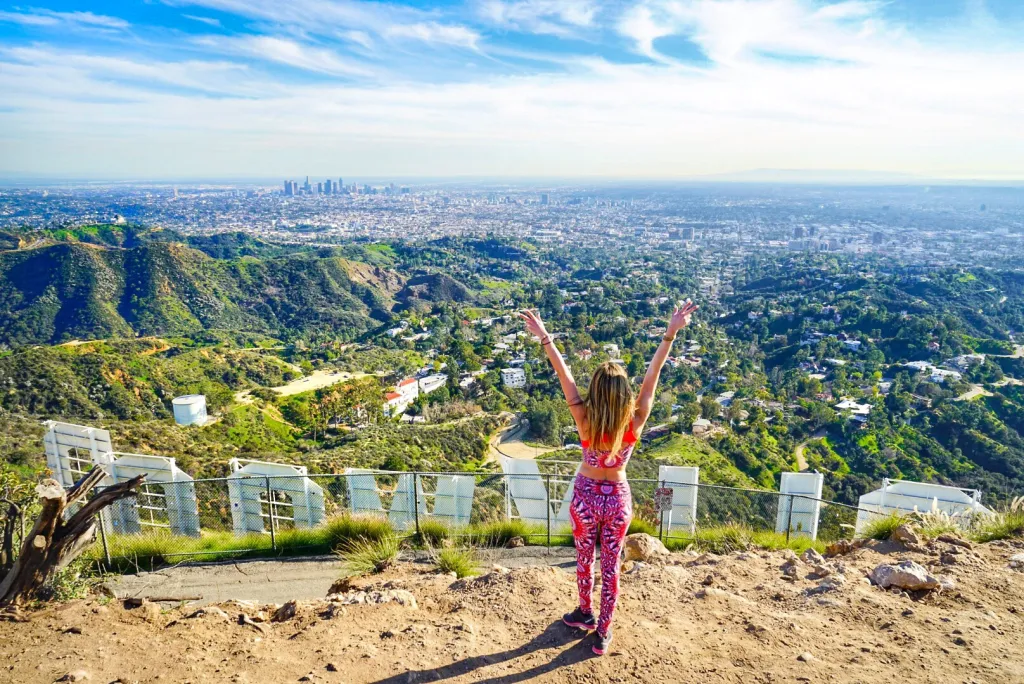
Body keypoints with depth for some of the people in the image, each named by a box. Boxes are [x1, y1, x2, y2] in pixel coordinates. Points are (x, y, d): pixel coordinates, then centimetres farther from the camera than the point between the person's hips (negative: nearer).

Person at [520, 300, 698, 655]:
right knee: (611, 564, 17)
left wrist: (545, 338, -27)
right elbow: (651, 379, -22)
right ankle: (603, 630, 30)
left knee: (584, 559, 22)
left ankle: (585, 613, 44)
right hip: (618, 498, 1)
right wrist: (671, 334, -22)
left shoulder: (585, 421, -25)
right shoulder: (634, 422, -22)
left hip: (586, 496, -1)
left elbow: (565, 377, -27)